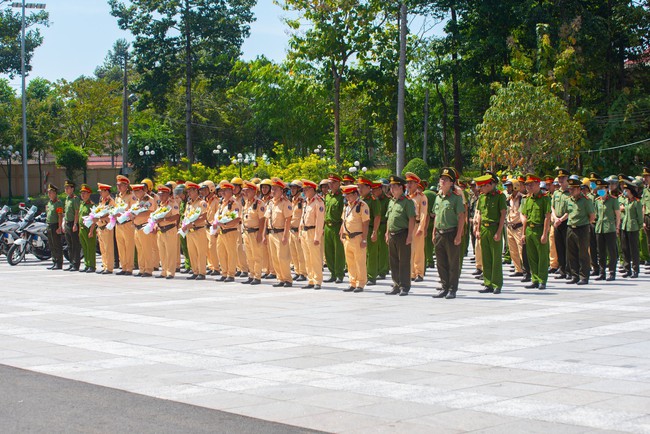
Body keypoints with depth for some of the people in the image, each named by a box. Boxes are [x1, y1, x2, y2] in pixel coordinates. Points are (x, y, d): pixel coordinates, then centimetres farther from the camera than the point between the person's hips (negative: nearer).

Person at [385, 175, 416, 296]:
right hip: (392, 235, 8)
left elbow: (412, 220, -12)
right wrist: (387, 234, 17)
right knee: (393, 262, 10)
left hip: (403, 235, -8)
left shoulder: (407, 202, -8)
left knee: (404, 262, -3)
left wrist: (409, 235, -17)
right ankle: (396, 286, 18)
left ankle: (404, 287, 1)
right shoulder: (391, 202, 16)